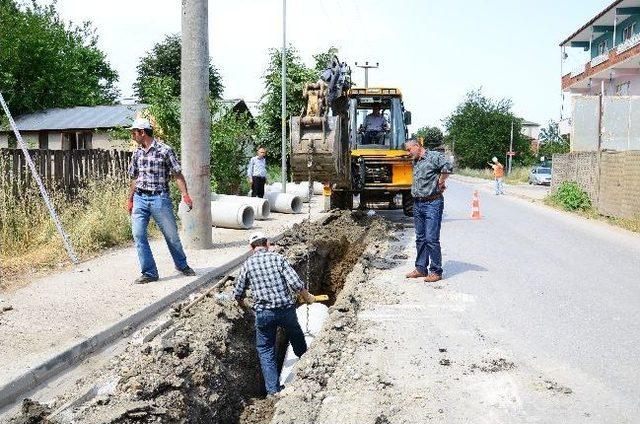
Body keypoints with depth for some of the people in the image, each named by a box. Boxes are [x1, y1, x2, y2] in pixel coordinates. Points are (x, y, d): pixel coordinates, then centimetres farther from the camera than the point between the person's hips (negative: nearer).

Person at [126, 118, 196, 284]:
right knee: (138, 235, -4)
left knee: (171, 234, 7)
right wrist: (130, 199, 18)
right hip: (140, 198, 5)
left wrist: (185, 194, -19)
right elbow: (135, 178, 18)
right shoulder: (137, 153, 10)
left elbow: (177, 174, -8)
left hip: (159, 198, -4)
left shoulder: (165, 150, -6)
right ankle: (149, 273, 6)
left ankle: (182, 265, 29)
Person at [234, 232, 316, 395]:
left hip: (263, 313, -1)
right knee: (297, 339, 27)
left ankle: (273, 391, 9)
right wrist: (307, 297, 6)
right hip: (286, 309, 1)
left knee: (266, 350, 13)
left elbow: (238, 293, 5)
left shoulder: (247, 265, 0)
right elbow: (296, 283, -12)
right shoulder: (277, 258, -3)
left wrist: (241, 303, 28)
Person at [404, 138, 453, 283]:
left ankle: (436, 271, 2)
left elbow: (448, 167, -26)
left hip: (432, 203, -8)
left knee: (431, 239, -7)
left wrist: (440, 183, -13)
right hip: (417, 204, 8)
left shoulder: (434, 156, -10)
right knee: (420, 238, 13)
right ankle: (421, 268, 21)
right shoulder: (415, 162, 16)